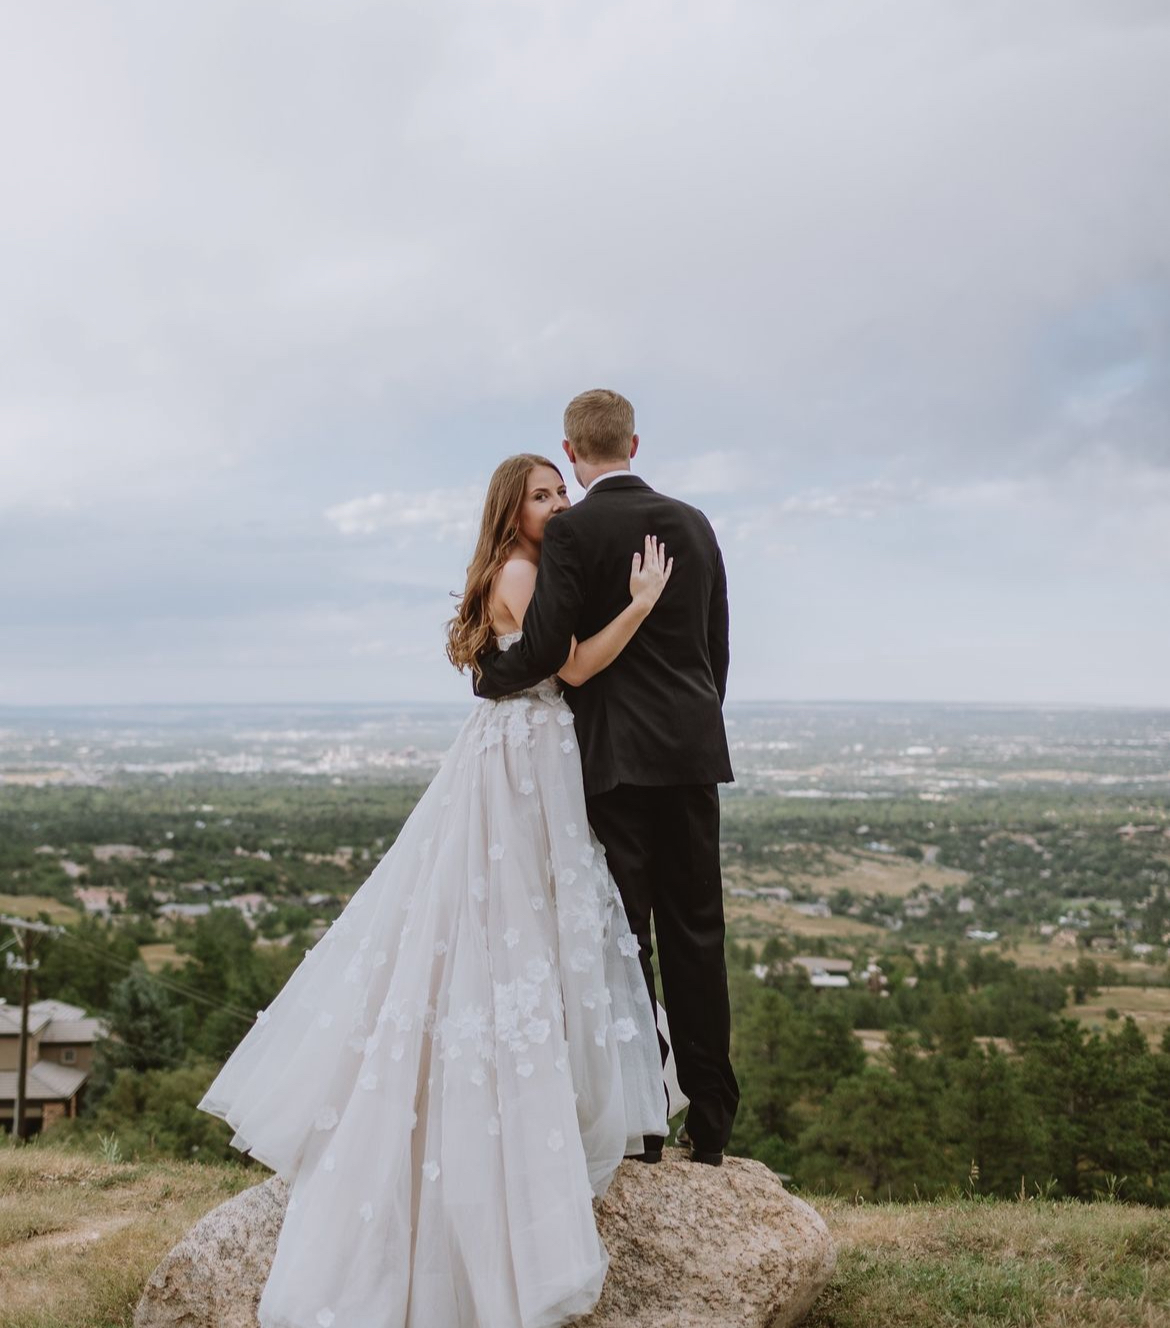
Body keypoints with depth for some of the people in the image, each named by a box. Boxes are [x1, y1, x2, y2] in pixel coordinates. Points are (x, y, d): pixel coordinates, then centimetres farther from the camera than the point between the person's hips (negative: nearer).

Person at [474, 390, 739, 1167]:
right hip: (695, 751, 5)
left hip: (619, 756, -5)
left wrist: (486, 676, 5)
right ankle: (710, 1129, 15)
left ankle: (641, 1128, 6)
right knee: (696, 935, 9)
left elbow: (543, 649, -14)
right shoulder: (694, 523, 10)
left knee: (626, 937, 1)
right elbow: (717, 646, 14)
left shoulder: (574, 530, -8)